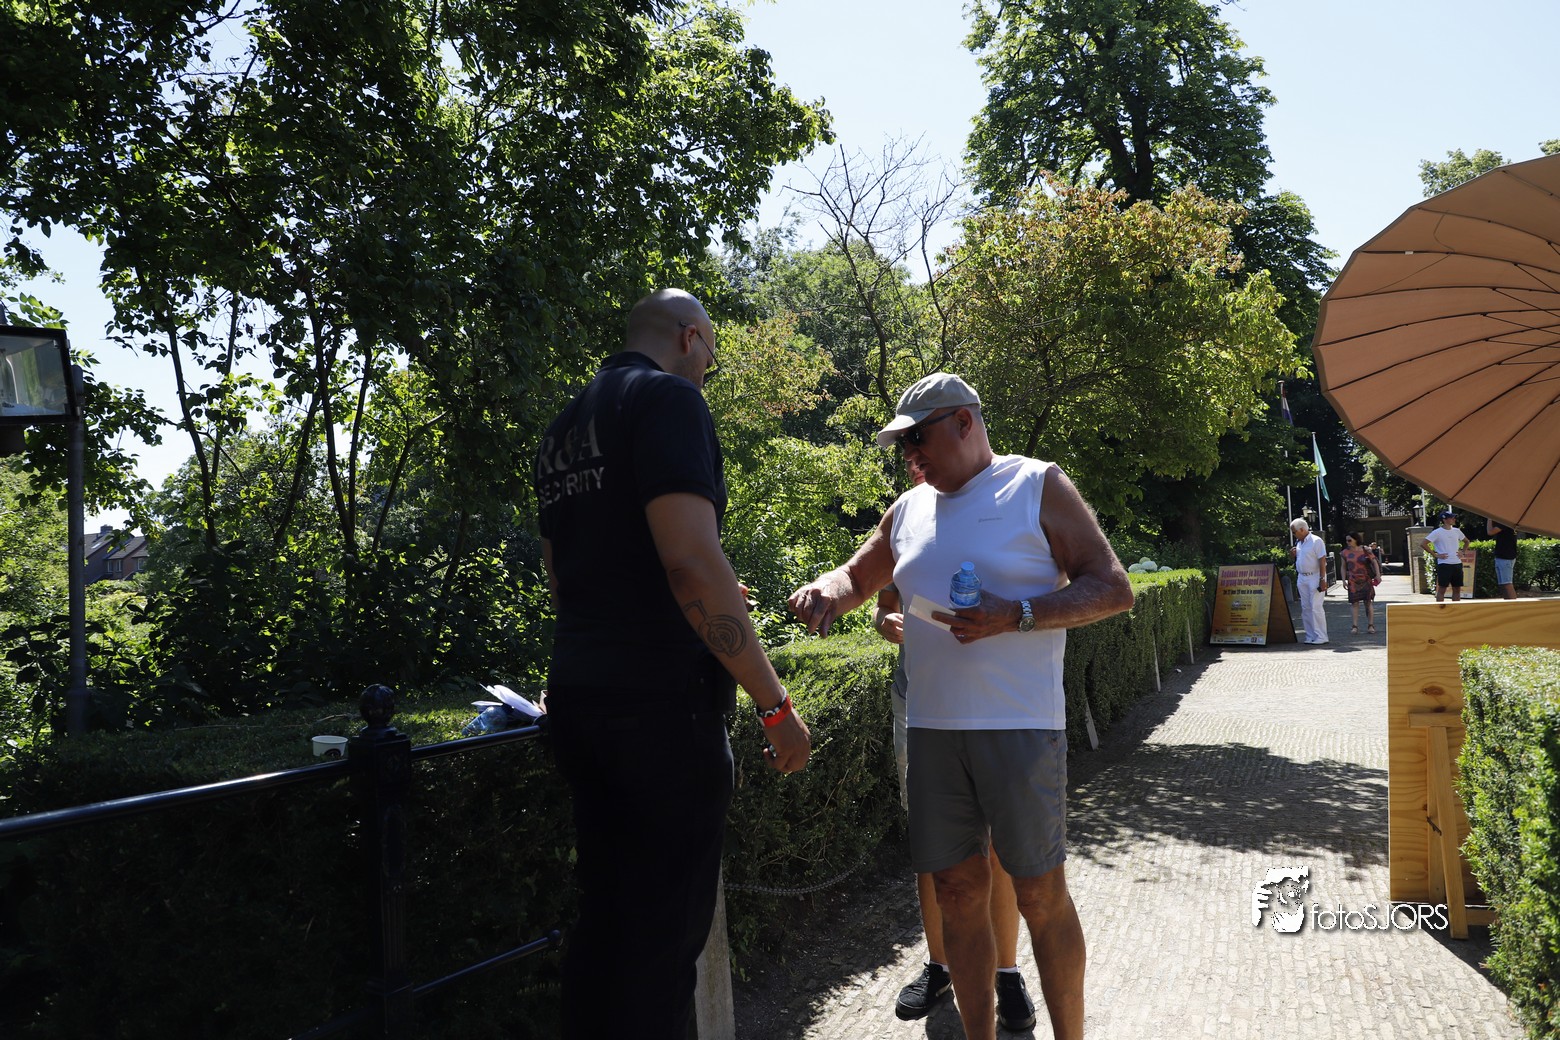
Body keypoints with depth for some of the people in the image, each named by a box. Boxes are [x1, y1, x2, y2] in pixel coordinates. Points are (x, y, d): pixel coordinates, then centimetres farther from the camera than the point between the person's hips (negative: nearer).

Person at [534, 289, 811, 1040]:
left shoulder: (564, 430, 17)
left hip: (577, 697, 8)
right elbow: (690, 558, -21)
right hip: (662, 704, -8)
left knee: (602, 914, 16)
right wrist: (776, 704, -17)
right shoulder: (667, 398, -9)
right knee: (665, 929, 0)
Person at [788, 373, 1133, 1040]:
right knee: (956, 892, 8)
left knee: (1040, 895, 2)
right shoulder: (909, 510, 15)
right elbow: (857, 578, 27)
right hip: (931, 727, 5)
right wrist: (824, 591, 1)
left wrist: (1016, 616, -18)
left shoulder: (1038, 487, 0)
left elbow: (1113, 590, -4)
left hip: (1018, 724, -5)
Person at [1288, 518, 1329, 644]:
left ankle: (1320, 636, -5)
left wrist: (1322, 580, -19)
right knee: (1305, 608, 7)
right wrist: (1292, 555, 1)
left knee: (1316, 607, -9)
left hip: (1315, 577, -8)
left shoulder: (1316, 541, -10)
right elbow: (1295, 559, 24)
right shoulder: (1298, 543, 13)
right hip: (1302, 578, 8)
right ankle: (1310, 636, 12)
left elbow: (1322, 562, -14)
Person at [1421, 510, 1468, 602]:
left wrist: (1462, 551, 13)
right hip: (1444, 564, -6)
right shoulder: (1437, 532, -7)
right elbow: (1423, 544, -12)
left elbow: (1466, 541, 29)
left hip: (1457, 564, 6)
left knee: (1457, 589, 8)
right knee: (1442, 589, -4)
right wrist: (1435, 555, -12)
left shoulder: (1457, 531, 11)